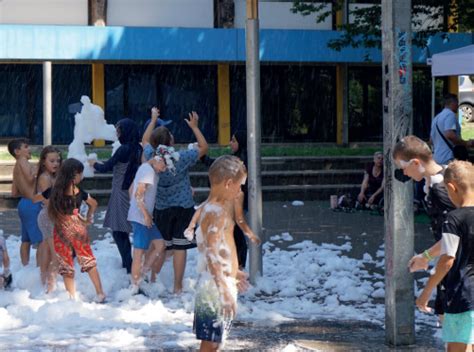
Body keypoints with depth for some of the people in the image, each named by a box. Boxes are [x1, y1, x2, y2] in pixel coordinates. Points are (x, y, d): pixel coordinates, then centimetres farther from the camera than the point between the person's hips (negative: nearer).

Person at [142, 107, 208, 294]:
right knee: (179, 248, 1)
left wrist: (153, 120, 20)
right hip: (183, 208, -3)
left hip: (160, 209, 4)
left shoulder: (152, 158, -8)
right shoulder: (181, 158, -18)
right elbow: (204, 147, -4)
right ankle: (177, 287, 3)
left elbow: (145, 141, 13)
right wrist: (194, 127, 1)